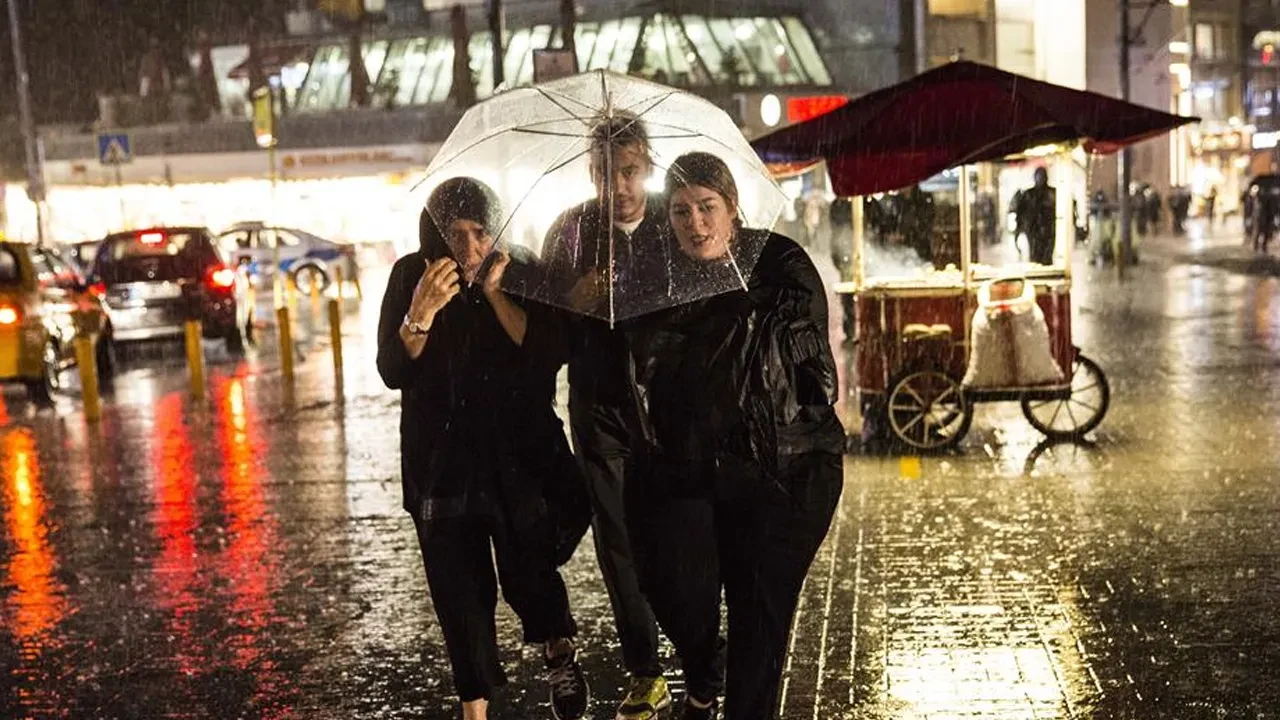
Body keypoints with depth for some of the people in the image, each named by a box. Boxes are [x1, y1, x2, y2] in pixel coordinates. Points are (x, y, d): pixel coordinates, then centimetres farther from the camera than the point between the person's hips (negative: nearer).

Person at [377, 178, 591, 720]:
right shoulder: (410, 277, -3)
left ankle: (560, 650, 27)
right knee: (459, 590, 4)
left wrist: (495, 293, -21)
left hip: (520, 456, -1)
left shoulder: (520, 276, -3)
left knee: (529, 571, -5)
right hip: (443, 464, 1)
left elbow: (551, 352, -15)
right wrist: (421, 314, -28)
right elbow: (393, 371, -11)